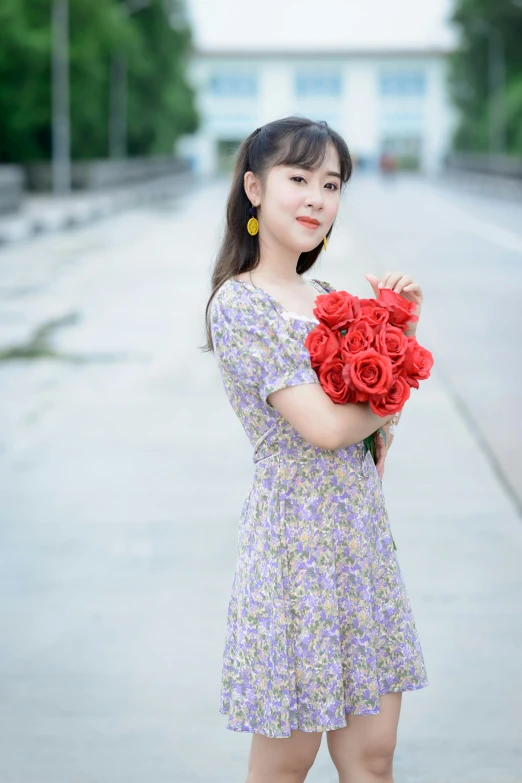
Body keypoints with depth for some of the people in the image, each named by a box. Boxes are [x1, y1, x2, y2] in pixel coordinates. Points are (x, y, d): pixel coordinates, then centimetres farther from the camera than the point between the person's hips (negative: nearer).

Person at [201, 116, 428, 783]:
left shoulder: (328, 298, 10)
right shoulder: (239, 303, -12)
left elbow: (380, 421, 11)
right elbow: (323, 427, -19)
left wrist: (404, 331, 1)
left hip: (362, 530, 7)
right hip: (296, 535, -7)